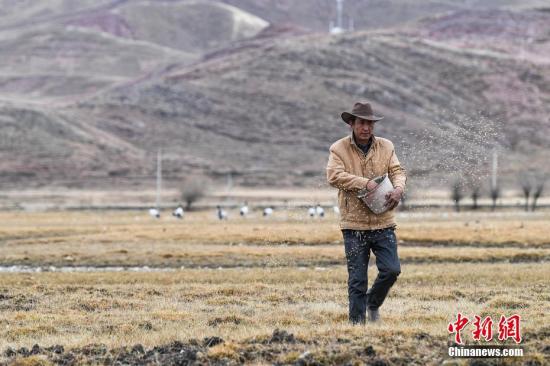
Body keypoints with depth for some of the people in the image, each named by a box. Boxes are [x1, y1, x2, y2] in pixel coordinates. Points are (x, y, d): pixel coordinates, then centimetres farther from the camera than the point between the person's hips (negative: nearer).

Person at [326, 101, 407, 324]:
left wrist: (398, 189, -20)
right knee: (357, 279, 0)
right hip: (354, 224, -3)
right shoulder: (339, 149, -3)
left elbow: (397, 171, 3)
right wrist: (364, 183, -23)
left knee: (391, 270, -2)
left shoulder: (386, 147, 8)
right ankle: (357, 321, 11)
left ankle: (373, 302, 25)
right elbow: (333, 175, -16)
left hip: (383, 223, 3)